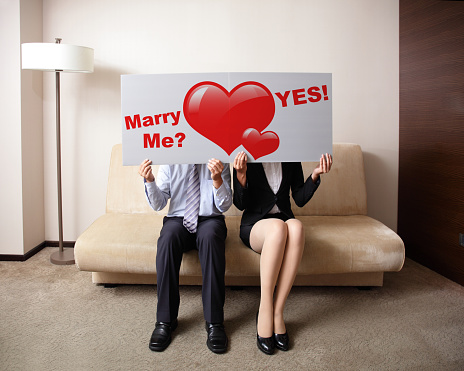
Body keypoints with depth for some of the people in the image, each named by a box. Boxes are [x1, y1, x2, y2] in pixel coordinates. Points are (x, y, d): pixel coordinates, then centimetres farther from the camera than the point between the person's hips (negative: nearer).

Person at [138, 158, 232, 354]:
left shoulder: (218, 162, -2)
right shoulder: (170, 163, 2)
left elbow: (224, 205, -6)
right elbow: (158, 204, 1)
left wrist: (217, 179, -24)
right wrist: (149, 181, -18)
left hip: (209, 220, -1)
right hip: (178, 219, 1)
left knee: (210, 236, -36)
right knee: (168, 237, -34)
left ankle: (214, 321, -31)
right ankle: (165, 320, -24)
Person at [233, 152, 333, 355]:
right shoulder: (246, 157, -2)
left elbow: (300, 199, 8)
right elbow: (240, 204, -4)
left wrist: (315, 175, -6)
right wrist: (241, 175, -21)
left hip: (284, 218, 3)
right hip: (254, 224, -2)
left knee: (296, 226, -35)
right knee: (278, 227, -38)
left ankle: (277, 312, -31)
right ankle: (265, 311, -30)